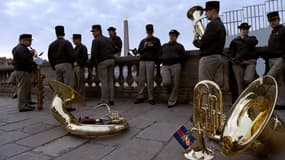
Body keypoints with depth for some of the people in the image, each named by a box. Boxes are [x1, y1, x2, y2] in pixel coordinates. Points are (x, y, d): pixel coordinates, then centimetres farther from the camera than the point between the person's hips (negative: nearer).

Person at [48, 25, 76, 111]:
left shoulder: (52, 45, 12)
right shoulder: (66, 43, -5)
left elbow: (50, 57, 11)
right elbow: (72, 55, -13)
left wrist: (54, 67, 17)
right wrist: (72, 62, 5)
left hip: (57, 66, 6)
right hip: (66, 65, -6)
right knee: (69, 85, -5)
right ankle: (68, 105, -8)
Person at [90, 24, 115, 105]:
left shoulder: (96, 40, -5)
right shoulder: (109, 39, 17)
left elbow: (94, 53, -11)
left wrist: (92, 63, -1)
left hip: (102, 62, -7)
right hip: (111, 60, 7)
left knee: (104, 81, -3)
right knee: (110, 81, 8)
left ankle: (104, 100, 2)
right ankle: (111, 99, 10)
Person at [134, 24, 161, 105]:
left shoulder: (156, 40, 15)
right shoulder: (143, 41, 24)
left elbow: (159, 50, 8)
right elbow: (139, 51, 18)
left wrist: (152, 46, -7)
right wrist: (144, 47, 0)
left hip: (151, 61, -3)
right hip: (142, 60, 3)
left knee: (150, 80, -8)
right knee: (141, 79, 0)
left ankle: (150, 98, -3)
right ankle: (140, 97, 6)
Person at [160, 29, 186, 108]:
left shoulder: (179, 46, 16)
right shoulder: (164, 46, 25)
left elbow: (183, 56, 8)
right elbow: (159, 55, 24)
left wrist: (176, 59, -5)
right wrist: (163, 59, 5)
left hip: (175, 66, -2)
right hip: (165, 66, 2)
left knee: (175, 85, -5)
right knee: (166, 83, -19)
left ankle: (172, 101, 5)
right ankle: (170, 89, 15)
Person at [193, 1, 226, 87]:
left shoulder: (212, 24, -12)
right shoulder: (221, 24, 18)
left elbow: (203, 43, -16)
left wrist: (195, 41, 3)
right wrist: (200, 40, 14)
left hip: (208, 58, -9)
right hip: (218, 57, 9)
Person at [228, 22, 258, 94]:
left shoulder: (252, 38, 20)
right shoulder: (234, 41, 15)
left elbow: (254, 42, -4)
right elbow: (231, 53, 12)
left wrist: (244, 38, 8)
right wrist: (233, 59, -6)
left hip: (250, 62, 1)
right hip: (238, 63, 0)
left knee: (248, 80, -24)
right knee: (240, 83, -6)